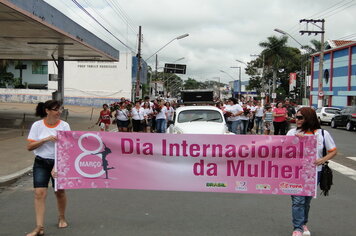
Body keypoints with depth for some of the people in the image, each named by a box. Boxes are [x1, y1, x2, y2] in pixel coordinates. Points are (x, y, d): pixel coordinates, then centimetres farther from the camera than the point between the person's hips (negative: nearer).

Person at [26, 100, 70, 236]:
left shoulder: (64, 125, -5)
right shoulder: (37, 125, -5)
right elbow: (29, 147, -6)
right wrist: (46, 139, -21)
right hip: (41, 163, 0)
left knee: (60, 192, 10)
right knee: (40, 193, -9)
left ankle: (61, 217, 35)